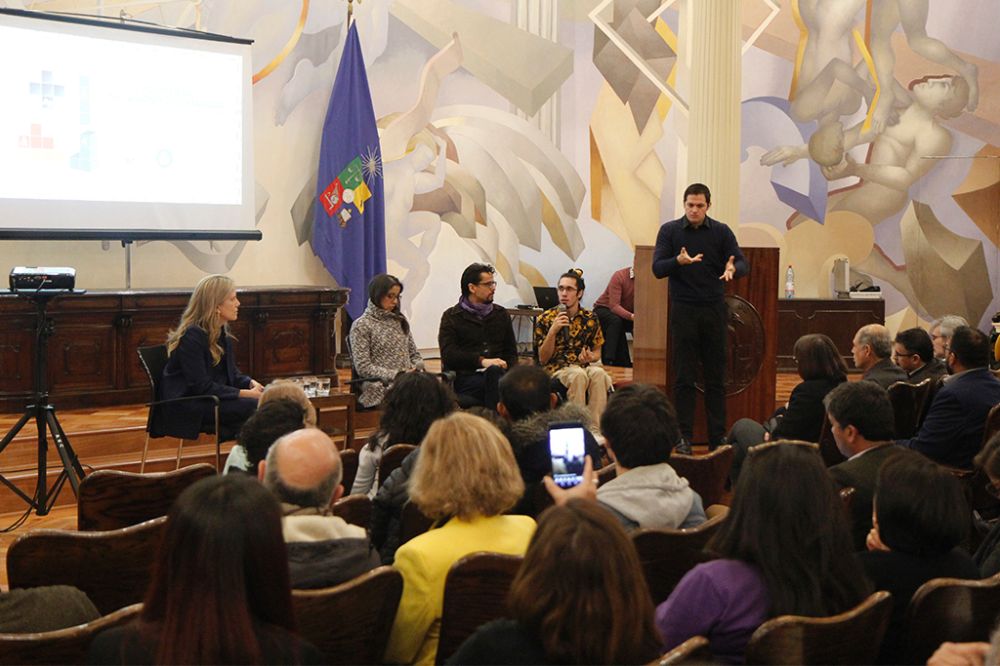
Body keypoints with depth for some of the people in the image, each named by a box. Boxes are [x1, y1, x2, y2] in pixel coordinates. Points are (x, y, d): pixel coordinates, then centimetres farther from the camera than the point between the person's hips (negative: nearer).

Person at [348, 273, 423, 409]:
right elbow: (363, 368, -6)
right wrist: (396, 375, -14)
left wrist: (415, 368, 0)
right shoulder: (361, 325, 2)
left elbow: (415, 355, 24)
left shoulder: (400, 321, 21)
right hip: (380, 388, -6)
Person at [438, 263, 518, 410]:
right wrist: (481, 361, -19)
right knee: (494, 372, -36)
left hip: (496, 372, 4)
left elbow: (511, 351, 20)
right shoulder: (451, 316, 9)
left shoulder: (501, 314, 23)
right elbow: (448, 354, -5)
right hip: (465, 378, -4)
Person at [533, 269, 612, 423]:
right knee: (578, 374, -36)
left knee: (599, 373, -33)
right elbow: (543, 359, -1)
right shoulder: (545, 319, 2)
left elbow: (597, 353, 17)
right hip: (556, 368, -2)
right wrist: (553, 331, -14)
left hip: (584, 365, 2)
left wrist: (590, 357, -9)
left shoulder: (590, 319, 7)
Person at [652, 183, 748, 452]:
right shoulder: (669, 231, 1)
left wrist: (733, 269, -26)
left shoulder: (721, 232, 4)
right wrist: (679, 261, -27)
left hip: (714, 309, 1)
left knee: (716, 376, 5)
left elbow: (743, 263, -2)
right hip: (683, 310, -1)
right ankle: (684, 437, 6)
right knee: (684, 378, 1)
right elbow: (657, 268, -7)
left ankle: (718, 436, 11)